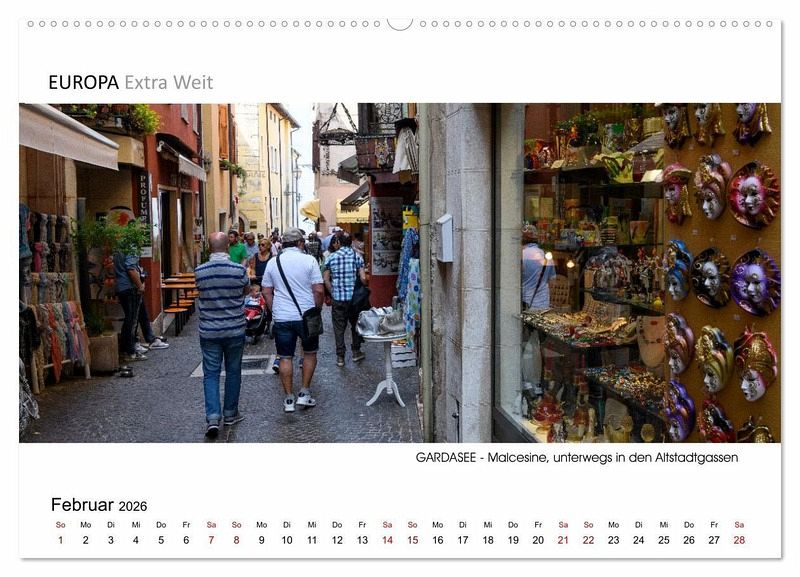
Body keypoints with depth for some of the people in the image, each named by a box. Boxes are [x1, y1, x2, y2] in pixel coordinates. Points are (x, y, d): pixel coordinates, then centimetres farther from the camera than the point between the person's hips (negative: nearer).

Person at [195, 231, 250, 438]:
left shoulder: (200, 271, -8)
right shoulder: (239, 270, -12)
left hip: (209, 331, 1)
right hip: (235, 330, 0)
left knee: (211, 374, 7)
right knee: (233, 372, 14)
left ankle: (213, 417, -5)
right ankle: (230, 414, 24)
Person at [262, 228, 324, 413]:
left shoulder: (273, 262, 4)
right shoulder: (309, 260, -6)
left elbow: (266, 292, 8)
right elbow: (318, 290, -10)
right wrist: (317, 309, 5)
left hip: (282, 318, 2)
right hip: (306, 316, -2)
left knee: (285, 357, 8)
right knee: (310, 353, 16)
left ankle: (289, 399, 13)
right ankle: (304, 393, 15)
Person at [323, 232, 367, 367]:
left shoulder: (331, 258, 1)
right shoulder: (357, 257, -3)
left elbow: (325, 279, 1)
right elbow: (363, 278, -8)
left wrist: (332, 293, 11)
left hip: (337, 298, 0)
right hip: (354, 297, 0)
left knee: (339, 327, 6)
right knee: (356, 324, 16)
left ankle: (340, 357, 9)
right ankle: (356, 352, 22)